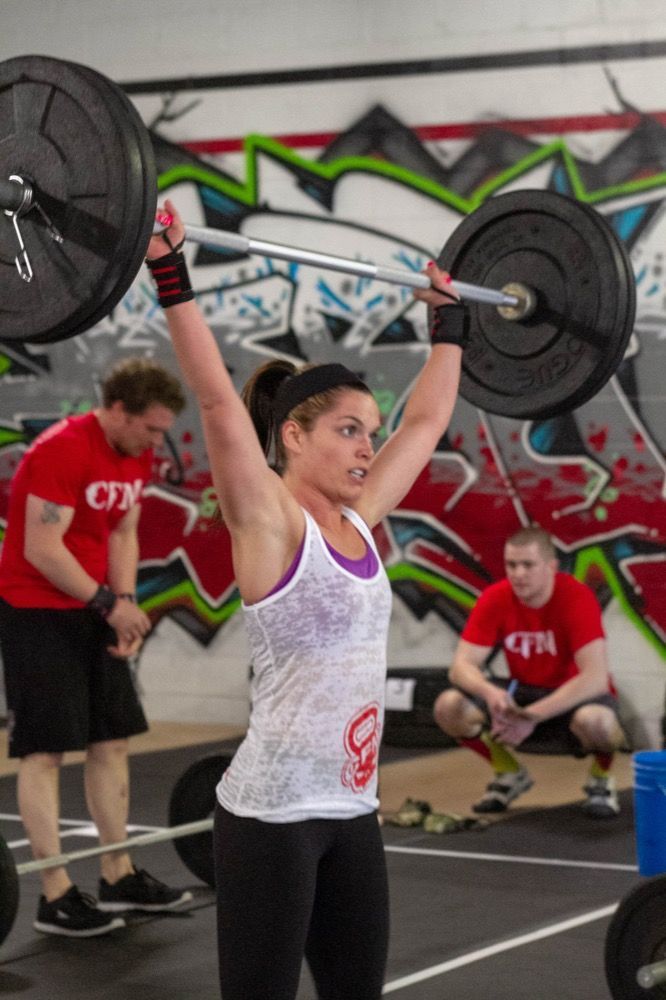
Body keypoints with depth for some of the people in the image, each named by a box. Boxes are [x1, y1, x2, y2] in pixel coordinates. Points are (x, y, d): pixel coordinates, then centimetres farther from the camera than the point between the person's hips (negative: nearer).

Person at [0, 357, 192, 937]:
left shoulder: (137, 455, 5)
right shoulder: (60, 452, -22)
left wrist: (124, 604, -3)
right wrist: (108, 603, -19)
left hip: (91, 612, 9)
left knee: (113, 741, 11)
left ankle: (119, 877, 20)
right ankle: (56, 896, -5)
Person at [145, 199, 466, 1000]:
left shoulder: (359, 520, 9)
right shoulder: (269, 522, -11)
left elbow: (427, 418, 21)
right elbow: (216, 399, -22)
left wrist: (449, 319, 26)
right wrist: (172, 274, -26)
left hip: (349, 810, 8)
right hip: (270, 812, -8)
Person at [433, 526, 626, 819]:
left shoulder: (576, 598, -23)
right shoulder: (495, 599, -11)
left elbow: (596, 677, -31)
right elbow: (462, 665, -14)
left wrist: (532, 716, -34)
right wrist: (490, 692, -38)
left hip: (574, 697, -4)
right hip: (523, 693, 4)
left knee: (594, 719, -41)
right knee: (449, 706, -20)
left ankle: (601, 782, -4)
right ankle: (510, 776, 8)